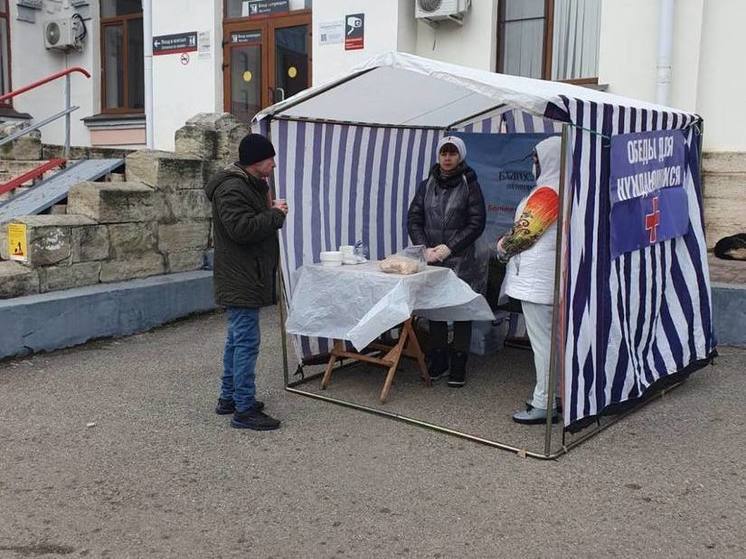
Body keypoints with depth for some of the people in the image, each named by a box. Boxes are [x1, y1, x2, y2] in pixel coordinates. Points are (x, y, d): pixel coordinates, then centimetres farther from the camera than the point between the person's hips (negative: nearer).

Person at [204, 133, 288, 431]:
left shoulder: (250, 184, 16)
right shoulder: (232, 189, -18)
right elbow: (242, 228, -28)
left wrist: (271, 210, 5)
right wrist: (276, 215, -16)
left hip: (244, 278, 11)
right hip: (240, 280, -11)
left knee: (237, 338, 18)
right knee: (246, 342, -8)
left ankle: (229, 397, 29)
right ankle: (244, 410, -2)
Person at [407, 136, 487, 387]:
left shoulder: (470, 185, -1)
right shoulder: (427, 185, 10)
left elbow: (477, 223, -6)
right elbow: (413, 219, 7)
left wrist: (449, 247, -12)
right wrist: (425, 248, -8)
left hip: (461, 261, -3)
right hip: (431, 261, 3)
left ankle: (458, 366, 9)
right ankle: (437, 361, 20)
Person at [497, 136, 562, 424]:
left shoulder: (547, 191, -15)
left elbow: (524, 233, -14)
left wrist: (503, 247, 5)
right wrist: (509, 246, 16)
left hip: (536, 277, -10)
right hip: (552, 274, 10)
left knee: (541, 340, -5)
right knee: (553, 338, 14)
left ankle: (543, 405, 1)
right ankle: (552, 397, 23)